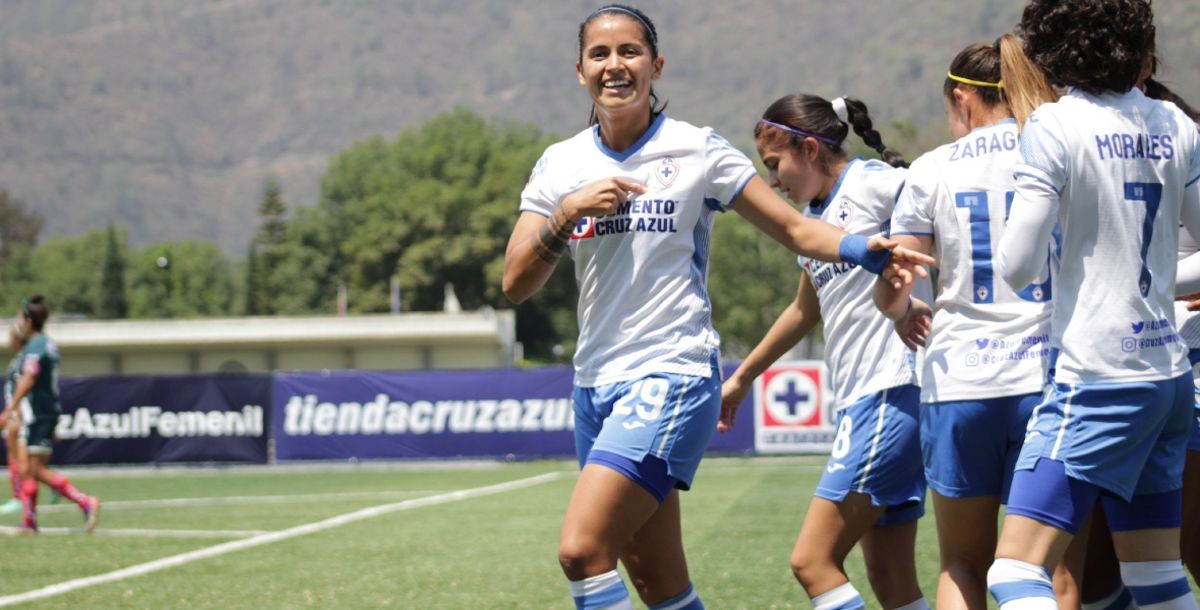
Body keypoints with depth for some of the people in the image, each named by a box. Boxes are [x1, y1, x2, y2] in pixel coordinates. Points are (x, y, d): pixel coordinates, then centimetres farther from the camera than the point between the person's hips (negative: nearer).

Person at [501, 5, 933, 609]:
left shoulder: (697, 151, -3)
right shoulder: (560, 165, 7)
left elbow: (797, 229, 0)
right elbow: (515, 283, 1)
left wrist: (867, 250, -19)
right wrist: (567, 211, -13)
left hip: (671, 377, -5)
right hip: (596, 382, 5)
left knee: (582, 550, -20)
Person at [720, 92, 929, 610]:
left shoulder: (874, 183, -7)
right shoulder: (813, 218, 20)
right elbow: (805, 309, 35)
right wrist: (741, 378, 45)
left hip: (893, 390, -9)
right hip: (858, 403, 9)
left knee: (812, 561, -12)